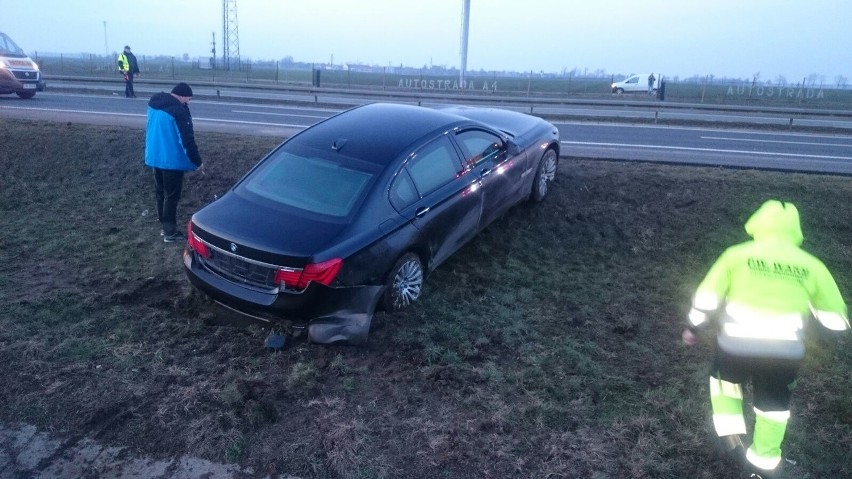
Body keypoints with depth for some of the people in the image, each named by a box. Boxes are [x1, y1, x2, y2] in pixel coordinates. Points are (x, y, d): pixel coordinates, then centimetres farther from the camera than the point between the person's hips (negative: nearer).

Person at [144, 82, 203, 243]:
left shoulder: (154, 104, 8)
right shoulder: (179, 110, -20)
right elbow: (187, 139, -20)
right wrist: (197, 161, -13)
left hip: (155, 157, 9)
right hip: (172, 160, -8)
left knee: (160, 193, 18)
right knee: (171, 196, 1)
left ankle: (165, 226, 29)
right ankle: (170, 232, 8)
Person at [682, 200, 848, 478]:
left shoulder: (736, 255, -1)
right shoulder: (811, 266, 4)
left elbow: (708, 295, 0)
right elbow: (834, 315, 11)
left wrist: (693, 327, 12)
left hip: (736, 344, -1)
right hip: (785, 352, 1)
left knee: (724, 380, 30)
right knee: (774, 406, 23)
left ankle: (730, 435, 20)